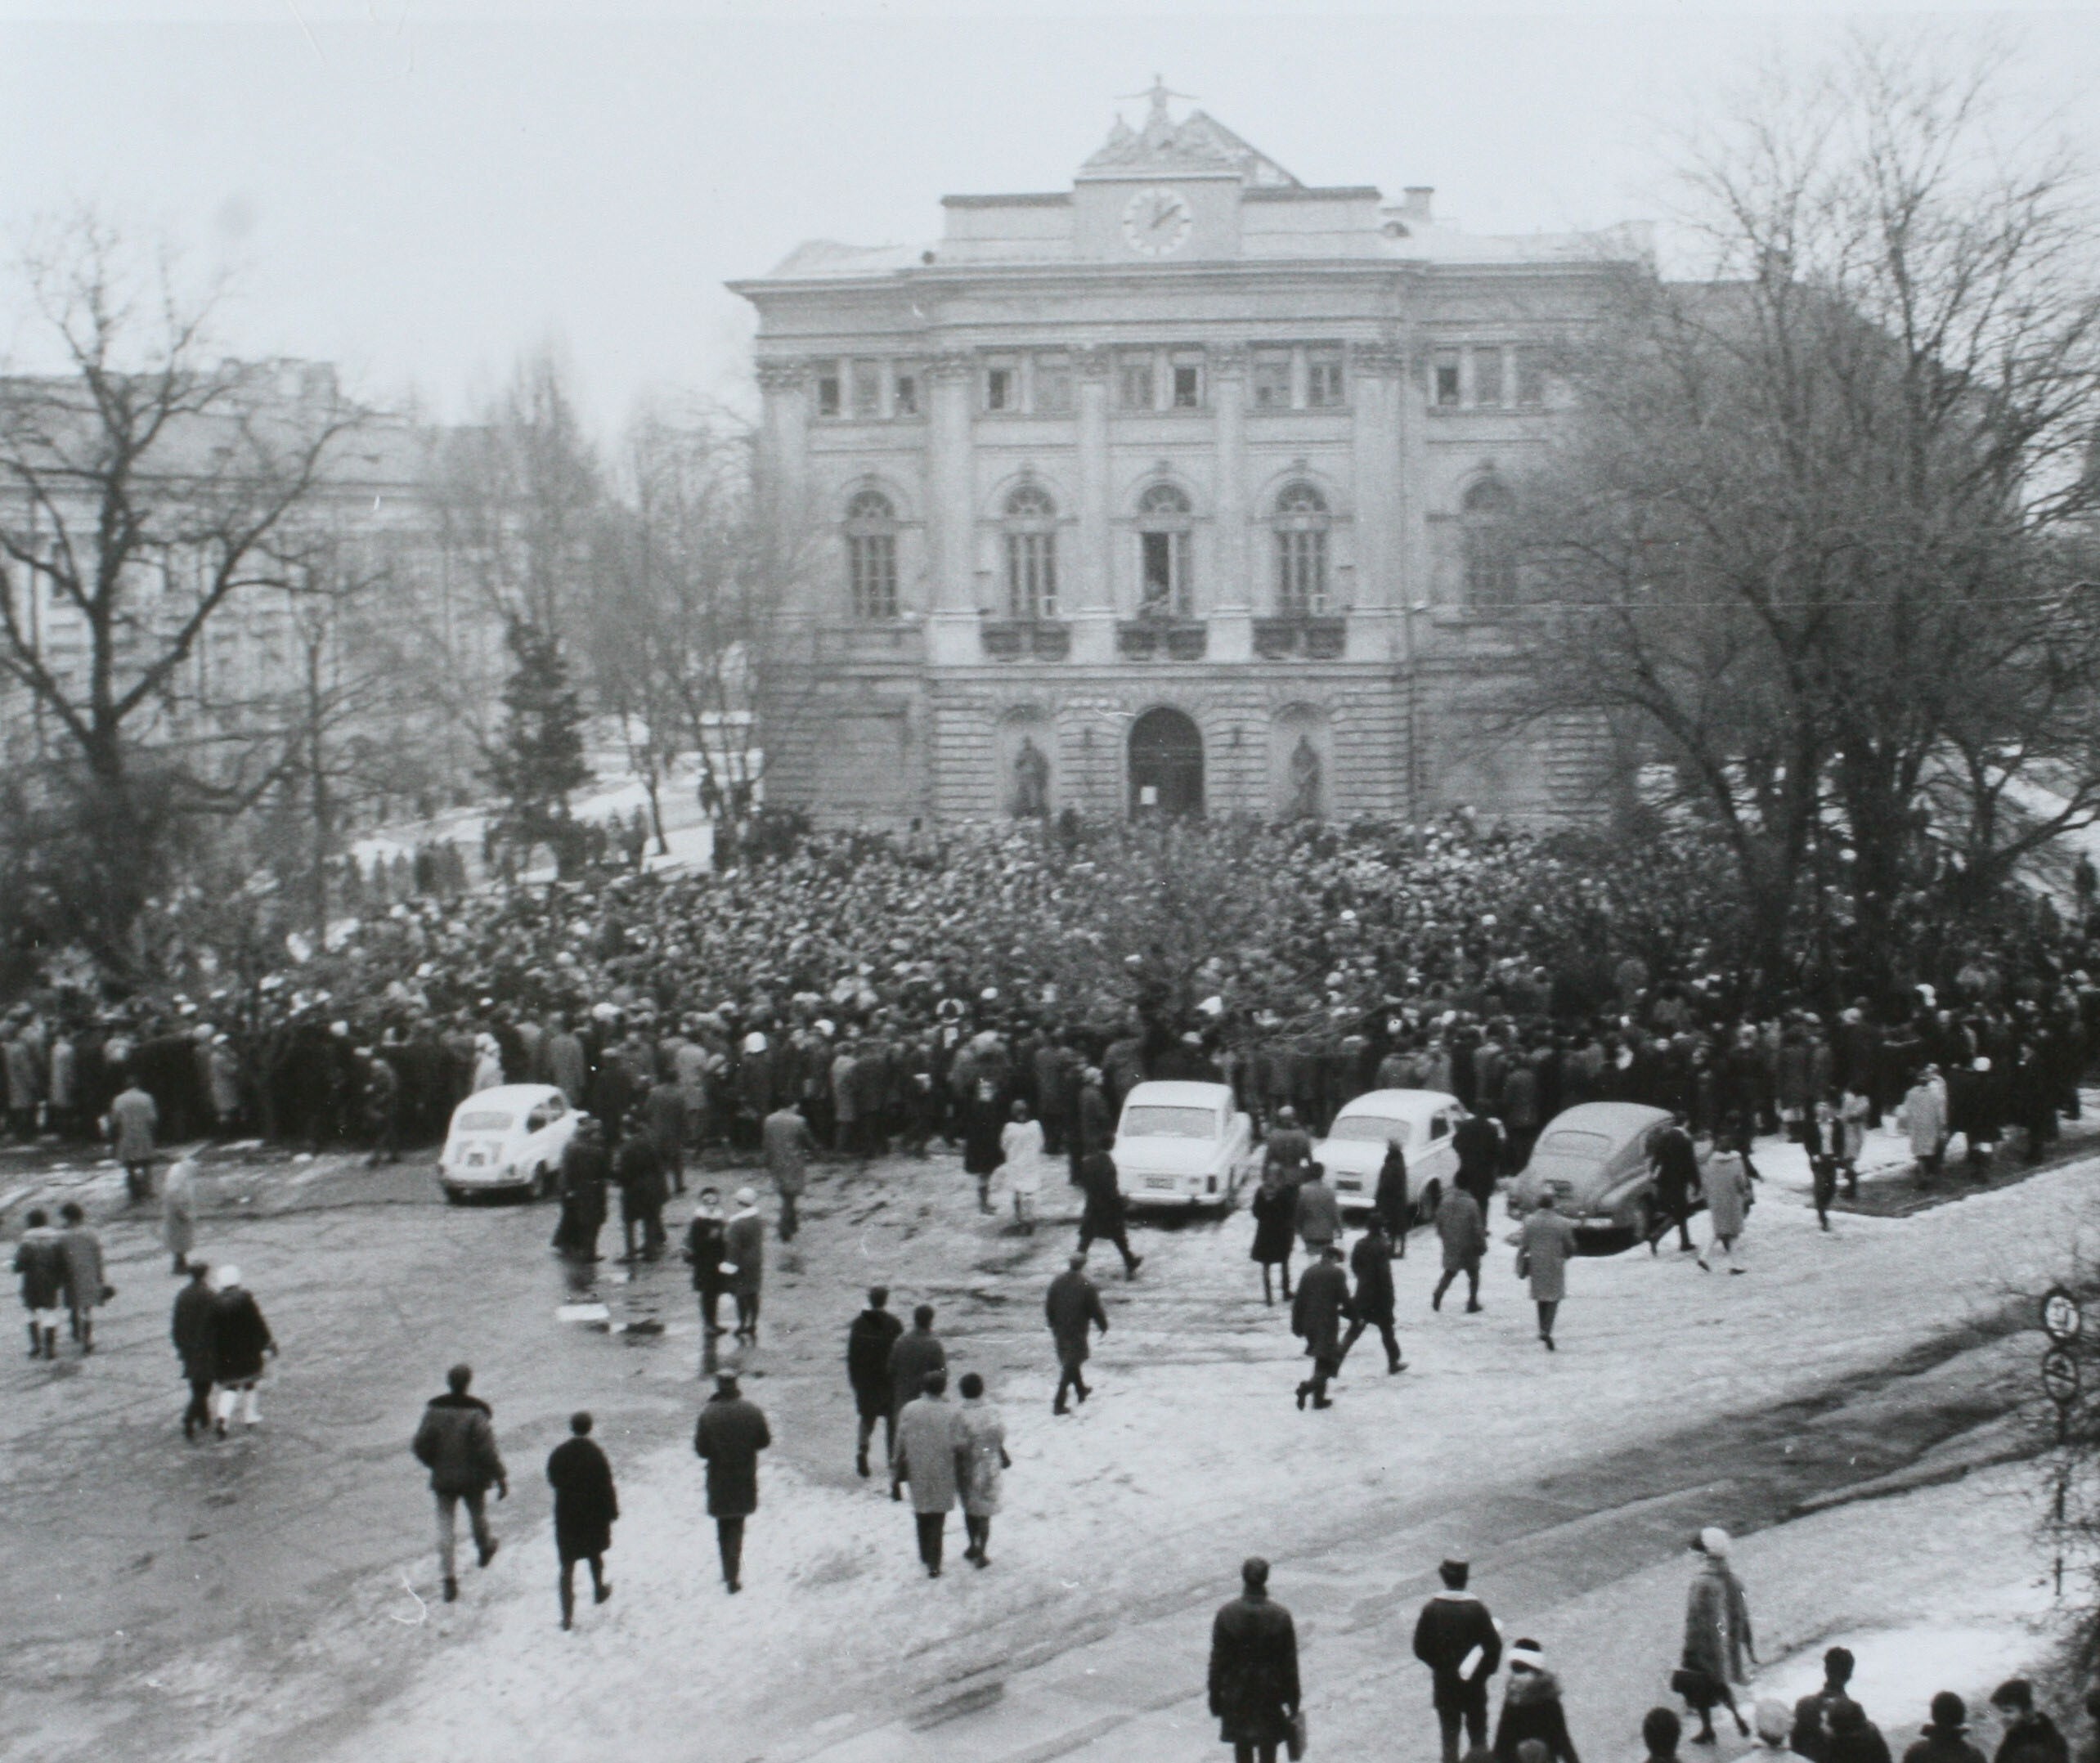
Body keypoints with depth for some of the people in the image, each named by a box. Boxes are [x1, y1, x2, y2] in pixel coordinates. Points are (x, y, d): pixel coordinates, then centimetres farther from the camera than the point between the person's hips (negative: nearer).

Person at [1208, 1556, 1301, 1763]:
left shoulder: (1226, 1615, -14)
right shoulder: (1281, 1616, -14)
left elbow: (1217, 1660, -7)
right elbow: (1290, 1664, -7)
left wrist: (1215, 1699, 4)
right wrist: (1293, 1705, 4)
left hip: (1236, 1698, 0)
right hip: (1270, 1697, 0)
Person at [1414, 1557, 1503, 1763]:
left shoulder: (1431, 1609, -11)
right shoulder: (1477, 1609, -15)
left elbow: (1420, 1649, -6)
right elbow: (1493, 1646, -15)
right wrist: (1485, 1670, 2)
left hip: (1444, 1684, 1)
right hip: (1474, 1684, -1)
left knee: (1449, 1738, 12)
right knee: (1478, 1737, 15)